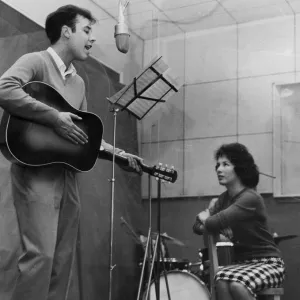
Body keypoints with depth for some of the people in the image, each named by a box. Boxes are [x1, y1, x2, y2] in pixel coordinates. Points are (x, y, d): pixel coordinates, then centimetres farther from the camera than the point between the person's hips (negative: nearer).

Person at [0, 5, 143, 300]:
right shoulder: (36, 61, -3)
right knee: (41, 253, -17)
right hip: (36, 171, -8)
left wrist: (121, 154, 13)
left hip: (67, 174, 8)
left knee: (63, 259, 6)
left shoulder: (78, 83, 21)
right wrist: (55, 118, -21)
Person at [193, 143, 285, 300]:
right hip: (243, 261, 7)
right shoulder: (225, 198, 8)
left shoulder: (251, 198, -19)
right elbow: (197, 227, 12)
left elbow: (214, 223, -27)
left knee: (237, 285, -34)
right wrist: (210, 211, -9)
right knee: (221, 279, -26)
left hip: (268, 262, -6)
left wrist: (204, 217, -4)